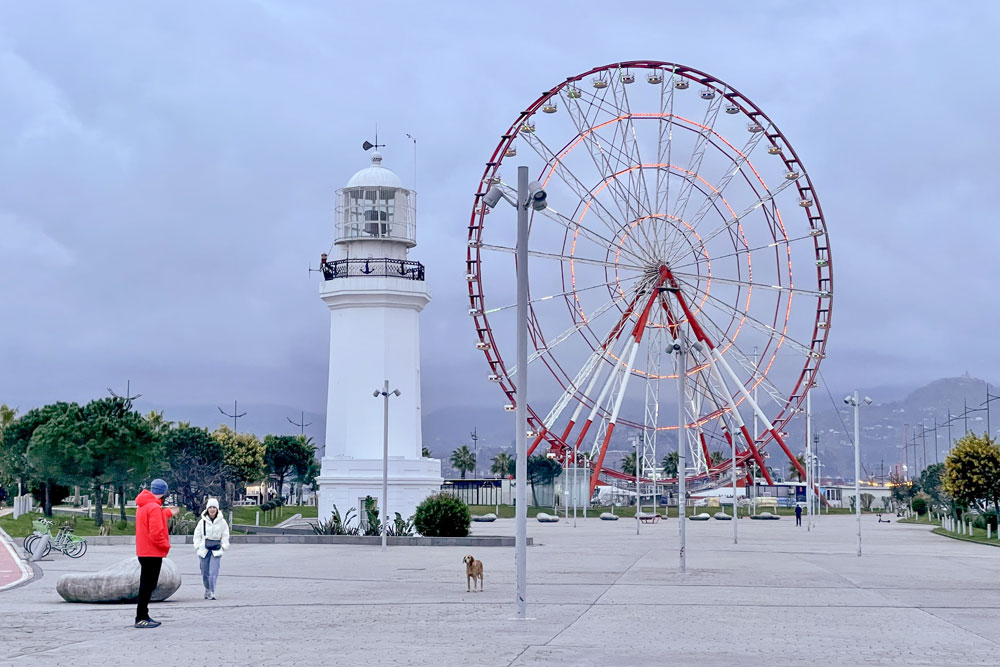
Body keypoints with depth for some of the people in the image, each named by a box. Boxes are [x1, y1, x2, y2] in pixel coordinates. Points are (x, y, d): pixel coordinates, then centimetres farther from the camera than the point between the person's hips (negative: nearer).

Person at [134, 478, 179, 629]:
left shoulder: (142, 505, 10)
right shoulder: (154, 507, -19)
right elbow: (156, 533, -24)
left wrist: (168, 513, 33)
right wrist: (166, 545, -10)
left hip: (144, 551, 10)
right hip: (153, 552, -10)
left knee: (147, 584, 16)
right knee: (149, 584, -7)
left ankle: (143, 616, 22)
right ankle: (141, 618, -7)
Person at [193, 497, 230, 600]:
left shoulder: (222, 522, 3)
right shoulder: (202, 522, 3)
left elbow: (225, 536, 11)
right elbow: (197, 535, 9)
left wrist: (224, 547, 2)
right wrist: (197, 547, 1)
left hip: (216, 551, -1)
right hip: (204, 549, 1)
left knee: (213, 572, -13)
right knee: (205, 572, 7)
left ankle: (211, 593, -12)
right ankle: (207, 589, 27)